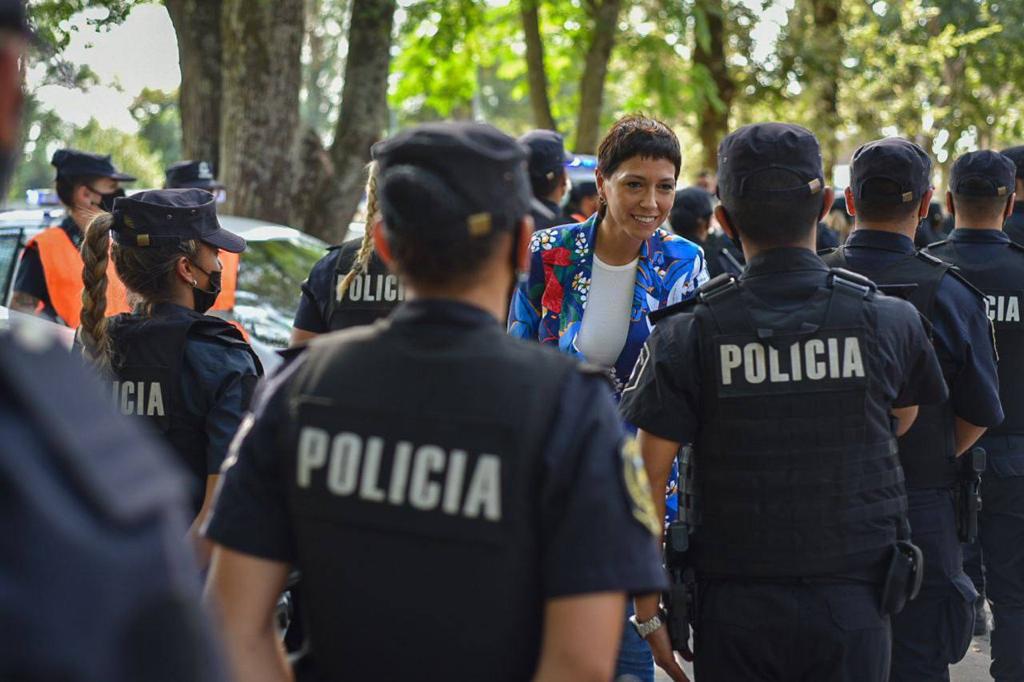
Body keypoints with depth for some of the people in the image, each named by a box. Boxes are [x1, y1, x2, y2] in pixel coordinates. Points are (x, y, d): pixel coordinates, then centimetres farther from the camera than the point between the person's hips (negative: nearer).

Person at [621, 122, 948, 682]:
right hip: (852, 604, 1)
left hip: (736, 610, 0)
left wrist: (648, 613, -1)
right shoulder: (890, 321, -5)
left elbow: (647, 480, -9)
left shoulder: (687, 336, -8)